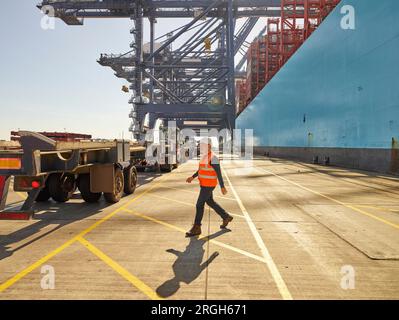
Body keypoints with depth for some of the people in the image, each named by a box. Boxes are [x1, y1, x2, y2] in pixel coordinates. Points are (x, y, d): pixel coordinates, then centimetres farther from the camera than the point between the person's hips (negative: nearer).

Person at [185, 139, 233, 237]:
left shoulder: (213, 158, -20)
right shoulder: (205, 156, 10)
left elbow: (219, 173, -20)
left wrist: (222, 187, -18)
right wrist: (192, 177, 14)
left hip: (208, 185, -10)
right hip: (204, 184, 10)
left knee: (199, 205, -6)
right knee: (210, 202, 20)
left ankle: (196, 228, 4)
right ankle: (226, 217, 35)